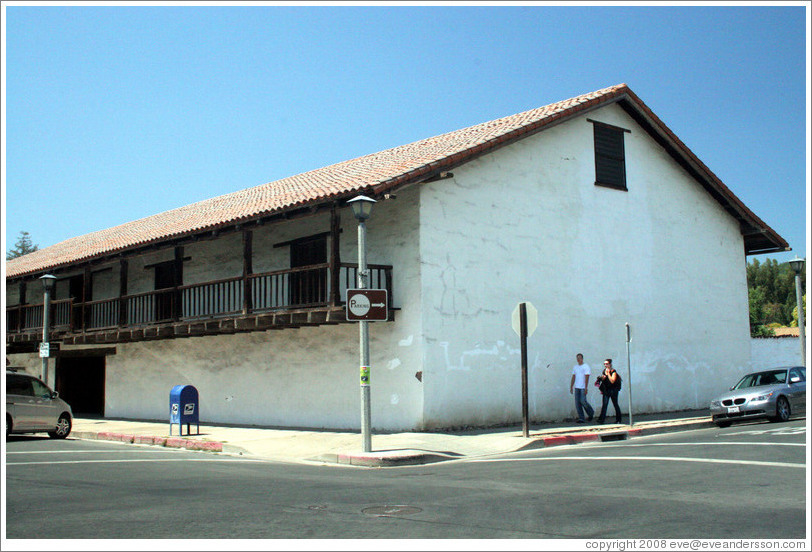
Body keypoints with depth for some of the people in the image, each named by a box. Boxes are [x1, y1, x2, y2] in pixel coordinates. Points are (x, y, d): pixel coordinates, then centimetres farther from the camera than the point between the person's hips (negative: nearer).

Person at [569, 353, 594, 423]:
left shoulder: (586, 366, -4)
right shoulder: (575, 367, 15)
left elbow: (587, 377, -10)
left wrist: (586, 388, -17)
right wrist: (571, 387, 12)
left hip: (583, 387, -6)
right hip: (577, 387, 6)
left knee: (583, 401, -12)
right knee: (577, 403, 0)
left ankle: (591, 413, 14)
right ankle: (581, 418, 3)